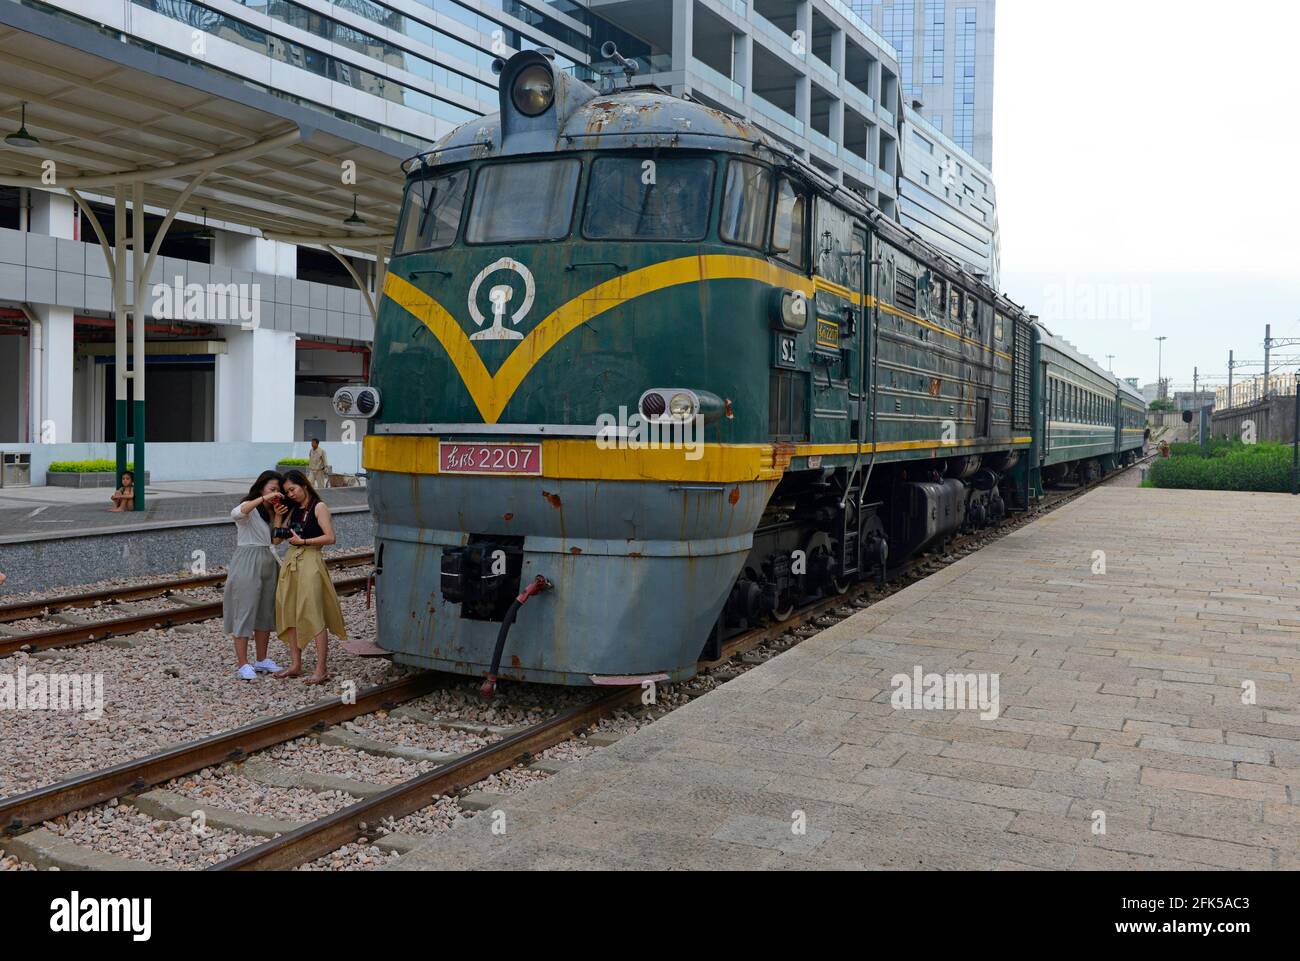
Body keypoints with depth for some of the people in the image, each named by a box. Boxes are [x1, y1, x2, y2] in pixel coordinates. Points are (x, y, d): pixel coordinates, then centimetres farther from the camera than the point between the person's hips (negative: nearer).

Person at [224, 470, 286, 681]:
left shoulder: (270, 512, 17)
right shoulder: (249, 507, -6)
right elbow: (236, 514, -33)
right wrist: (263, 499, -36)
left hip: (268, 563, 8)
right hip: (247, 564, -8)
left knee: (266, 613, 11)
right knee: (244, 612, -7)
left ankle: (262, 660, 21)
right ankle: (243, 664, -4)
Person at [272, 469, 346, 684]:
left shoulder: (318, 507, -4)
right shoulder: (293, 509, 16)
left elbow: (330, 537, -12)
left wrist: (303, 541, -13)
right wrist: (278, 515, 4)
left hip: (310, 563, -7)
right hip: (290, 561, 7)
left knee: (314, 615, -8)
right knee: (289, 614, 7)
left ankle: (321, 669, -6)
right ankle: (296, 665, 15)